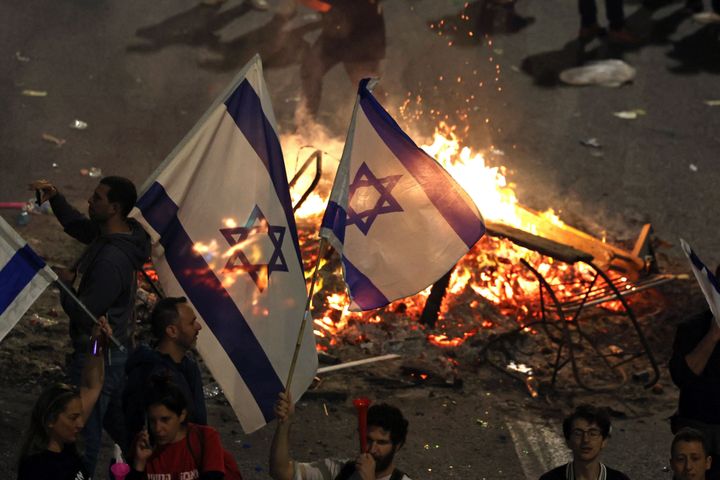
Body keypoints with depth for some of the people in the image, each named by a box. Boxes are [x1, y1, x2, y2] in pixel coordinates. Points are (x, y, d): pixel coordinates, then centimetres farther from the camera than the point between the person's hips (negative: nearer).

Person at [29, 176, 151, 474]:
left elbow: (84, 315, -26)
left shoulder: (111, 260, -28)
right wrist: (55, 198, 5)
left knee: (85, 436, 0)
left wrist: (65, 284, -9)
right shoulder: (109, 234, 1)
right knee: (118, 423, 25)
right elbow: (77, 226, 21)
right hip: (118, 350, 10)